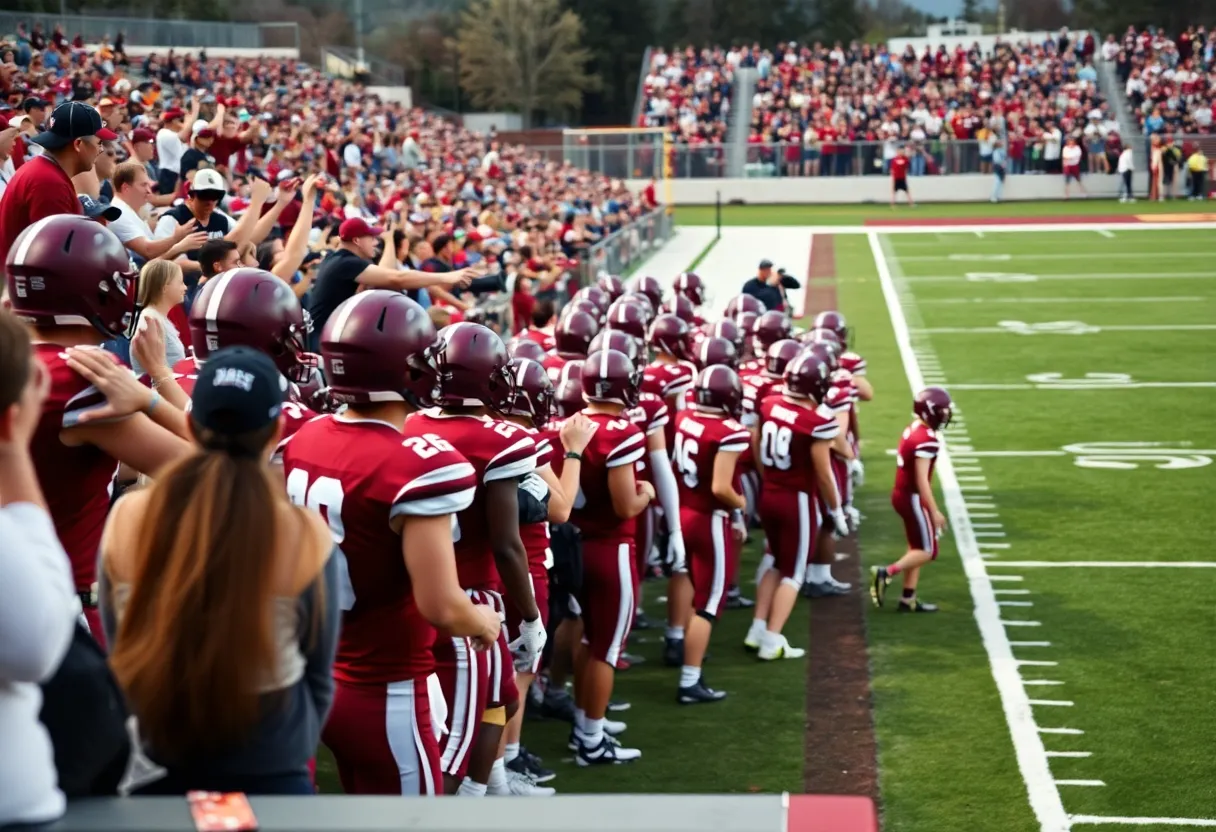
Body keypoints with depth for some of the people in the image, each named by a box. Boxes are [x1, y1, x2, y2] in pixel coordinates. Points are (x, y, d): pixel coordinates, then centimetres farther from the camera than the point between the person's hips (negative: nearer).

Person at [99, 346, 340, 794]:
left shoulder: (127, 519, -10)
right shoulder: (304, 537, -16)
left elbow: (119, 654, 5)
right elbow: (318, 674, -2)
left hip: (153, 771, 2)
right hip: (267, 776, -2)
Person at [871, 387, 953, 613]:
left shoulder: (912, 430, 6)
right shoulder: (927, 439, -22)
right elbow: (921, 480, -22)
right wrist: (934, 511, -17)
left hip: (902, 494, 9)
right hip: (913, 498, -9)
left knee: (917, 548, 15)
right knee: (927, 551, 0)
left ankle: (908, 599, 17)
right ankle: (886, 573, -9)